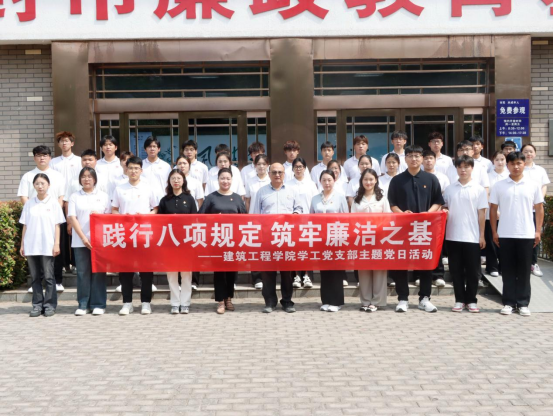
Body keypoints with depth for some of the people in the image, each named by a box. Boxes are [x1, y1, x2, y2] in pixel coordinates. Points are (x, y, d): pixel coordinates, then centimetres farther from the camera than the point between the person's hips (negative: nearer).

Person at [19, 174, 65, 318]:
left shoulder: (54, 202, 1)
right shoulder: (29, 203, 8)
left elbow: (57, 225, 0)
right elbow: (25, 226, 10)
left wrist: (56, 244, -6)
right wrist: (22, 245, 7)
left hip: (48, 246, -3)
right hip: (31, 246, 3)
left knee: (48, 277, 1)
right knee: (35, 277, 7)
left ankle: (50, 305, 7)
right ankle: (37, 305, 13)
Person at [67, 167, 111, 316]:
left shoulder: (103, 196, 9)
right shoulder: (75, 196, 8)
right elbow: (72, 218, 0)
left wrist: (99, 216, -13)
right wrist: (83, 238, -10)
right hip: (80, 241, 0)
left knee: (98, 272, 1)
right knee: (82, 273, 2)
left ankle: (98, 304, 7)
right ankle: (83, 305, 9)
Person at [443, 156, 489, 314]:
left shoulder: (479, 189, 0)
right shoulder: (449, 189, 6)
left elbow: (482, 214, 0)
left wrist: (482, 235, -3)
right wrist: (443, 232, -2)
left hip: (472, 237, -2)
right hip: (453, 236, 2)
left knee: (473, 271, 4)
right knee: (456, 270, 7)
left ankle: (471, 301, 15)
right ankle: (460, 300, 16)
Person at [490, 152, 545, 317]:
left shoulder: (533, 185, 2)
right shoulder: (499, 186, 2)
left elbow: (539, 209, 6)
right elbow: (493, 209, 5)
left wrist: (538, 231, 0)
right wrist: (494, 232, 0)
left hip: (526, 234, 0)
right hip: (505, 235, 0)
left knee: (524, 270, 5)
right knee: (508, 270, 5)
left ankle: (523, 303, 12)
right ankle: (509, 302, 12)